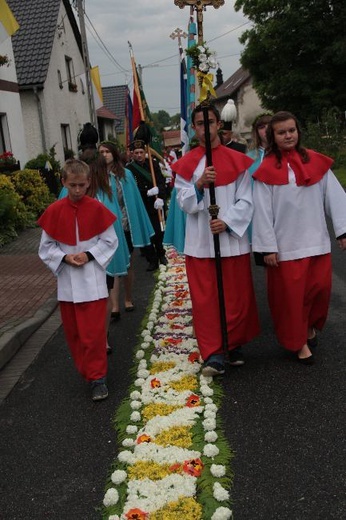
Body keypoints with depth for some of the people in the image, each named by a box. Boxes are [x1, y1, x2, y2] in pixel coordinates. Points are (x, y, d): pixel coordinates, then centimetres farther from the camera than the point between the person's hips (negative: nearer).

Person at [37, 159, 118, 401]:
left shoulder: (97, 209, -7)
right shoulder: (54, 211, -2)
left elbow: (110, 241, -1)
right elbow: (46, 246, 4)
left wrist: (89, 255, -14)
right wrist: (65, 258, -12)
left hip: (93, 281, -3)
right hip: (67, 281, 3)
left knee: (93, 332, -3)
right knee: (73, 332, 13)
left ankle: (97, 377, 8)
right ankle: (85, 369, 31)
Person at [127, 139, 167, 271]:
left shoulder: (153, 164, 3)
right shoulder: (129, 169, -3)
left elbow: (161, 182, -5)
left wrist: (160, 198, -21)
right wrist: (148, 192, -24)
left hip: (156, 205, 2)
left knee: (159, 232, 7)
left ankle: (160, 254, 31)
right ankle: (152, 260, 13)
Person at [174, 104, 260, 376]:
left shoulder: (237, 160, 3)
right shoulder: (185, 164, 5)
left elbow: (246, 201, 0)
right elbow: (184, 203, -2)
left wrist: (227, 221, -16)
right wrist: (199, 184, -20)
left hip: (232, 239, 0)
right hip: (200, 241, 1)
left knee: (236, 297, 6)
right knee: (205, 299, -1)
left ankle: (235, 344, 27)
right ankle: (214, 354, 6)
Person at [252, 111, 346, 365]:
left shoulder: (317, 162, 4)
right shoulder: (267, 170, -5)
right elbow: (263, 210, -7)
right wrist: (268, 247, -10)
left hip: (317, 241, 3)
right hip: (285, 245, -3)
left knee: (321, 288, 8)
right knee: (290, 295, 4)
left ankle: (311, 326, 36)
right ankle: (298, 341, 23)